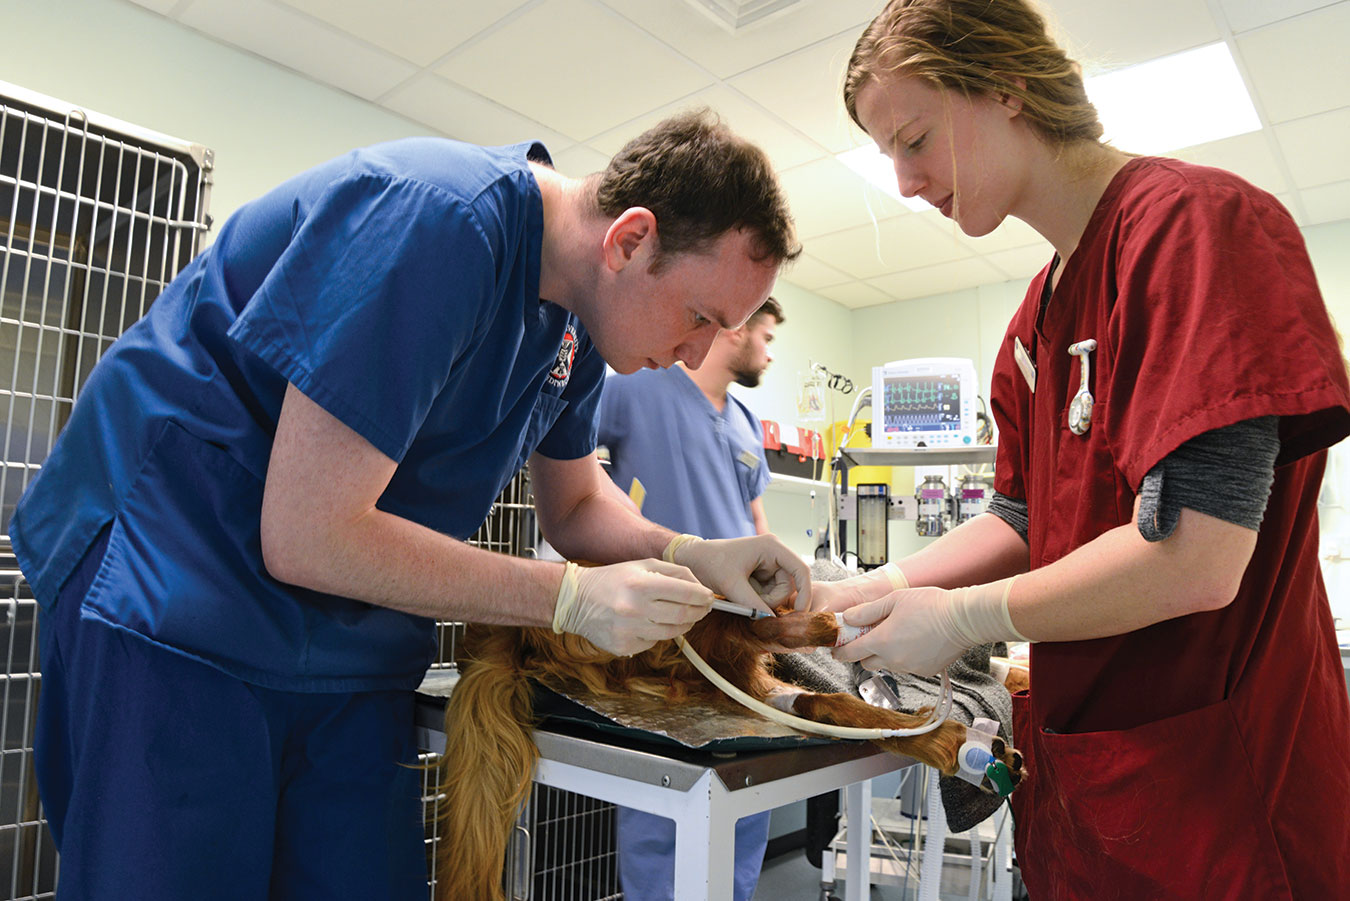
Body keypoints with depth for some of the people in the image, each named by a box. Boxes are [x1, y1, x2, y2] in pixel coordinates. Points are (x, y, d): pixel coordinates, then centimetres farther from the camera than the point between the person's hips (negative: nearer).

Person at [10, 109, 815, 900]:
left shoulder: (581, 315, 2)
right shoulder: (440, 221, -26)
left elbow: (576, 505, 13)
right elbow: (304, 538, -26)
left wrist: (687, 555, -7)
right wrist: (573, 598, -21)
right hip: (173, 592, -7)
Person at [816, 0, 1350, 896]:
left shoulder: (1194, 219, -17)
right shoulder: (1035, 319, 8)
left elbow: (1193, 559, -25)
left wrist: (965, 617, -13)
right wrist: (870, 593, -1)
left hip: (1221, 790, -8)